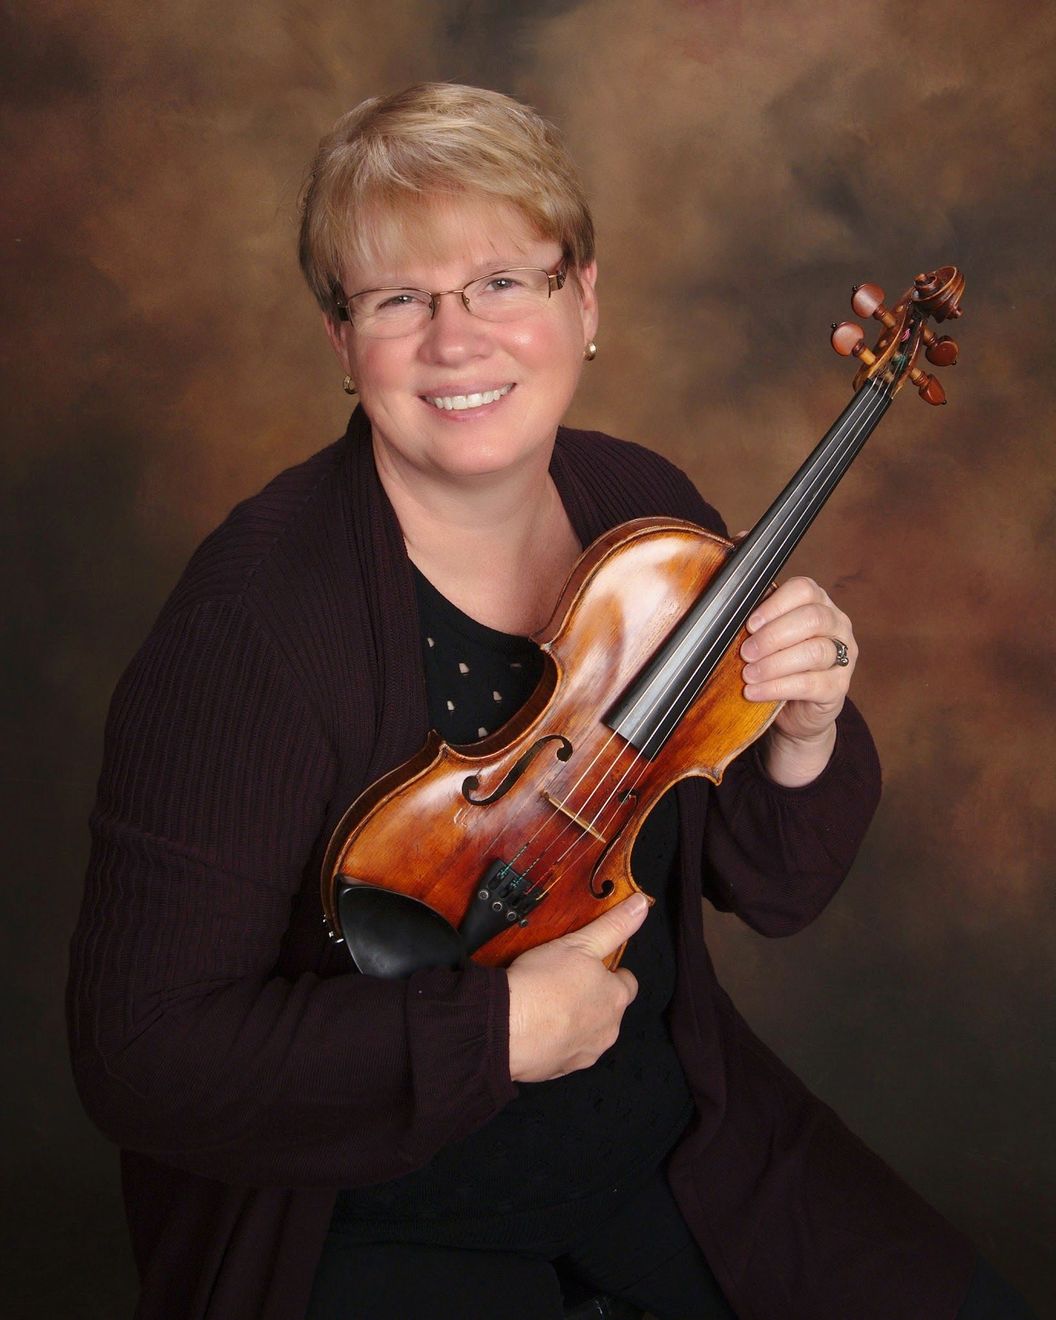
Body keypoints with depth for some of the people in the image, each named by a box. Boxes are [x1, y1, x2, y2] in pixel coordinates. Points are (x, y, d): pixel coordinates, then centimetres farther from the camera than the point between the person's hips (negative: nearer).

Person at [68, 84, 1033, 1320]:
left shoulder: (649, 515, -6)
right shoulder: (256, 612, -23)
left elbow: (772, 892, 2)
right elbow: (141, 1052, -22)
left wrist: (802, 746, -18)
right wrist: (500, 1028, -26)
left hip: (669, 1136, 5)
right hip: (381, 1217, -4)